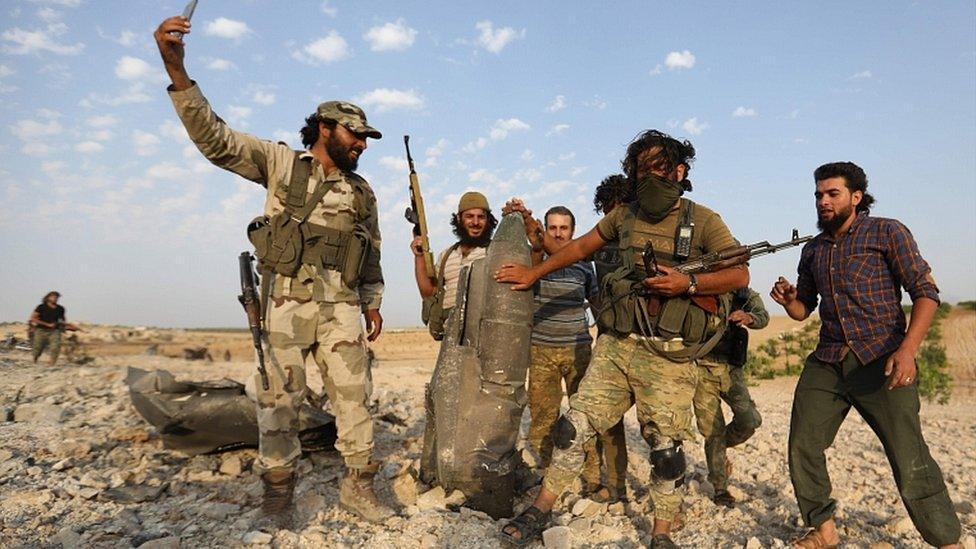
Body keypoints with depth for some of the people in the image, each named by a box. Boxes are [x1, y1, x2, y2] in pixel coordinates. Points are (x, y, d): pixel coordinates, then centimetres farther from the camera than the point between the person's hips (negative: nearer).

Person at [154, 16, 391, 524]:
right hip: (285, 302, -3)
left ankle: (358, 486, 15)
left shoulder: (362, 192, 15)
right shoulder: (281, 163, 4)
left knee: (353, 396, 2)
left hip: (341, 308, 3)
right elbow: (214, 138, -5)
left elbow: (371, 257, 21)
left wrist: (372, 304, 14)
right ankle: (278, 489, 17)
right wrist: (176, 69, -16)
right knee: (280, 400, 3)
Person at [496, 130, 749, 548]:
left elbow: (740, 275, -5)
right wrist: (533, 273, 24)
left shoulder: (702, 220, 0)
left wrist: (687, 284, -19)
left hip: (668, 356, -3)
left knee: (666, 447, 3)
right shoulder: (625, 216, 11)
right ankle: (539, 511, 17)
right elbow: (580, 247, 22)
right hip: (615, 345, 3)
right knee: (574, 427, 3)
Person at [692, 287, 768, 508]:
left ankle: (723, 444, 19)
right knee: (712, 431, -1)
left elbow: (762, 317, -12)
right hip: (702, 367, -2)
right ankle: (720, 489, 18)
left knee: (750, 419, -14)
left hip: (730, 367, 2)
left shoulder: (747, 295, 7)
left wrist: (749, 318, -35)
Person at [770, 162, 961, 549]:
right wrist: (788, 301, -2)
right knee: (803, 449, 4)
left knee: (910, 461, -8)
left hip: (881, 360, -5)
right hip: (826, 362, 5)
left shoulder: (887, 232, 0)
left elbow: (925, 292, -7)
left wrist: (908, 349, -20)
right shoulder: (812, 249, 15)